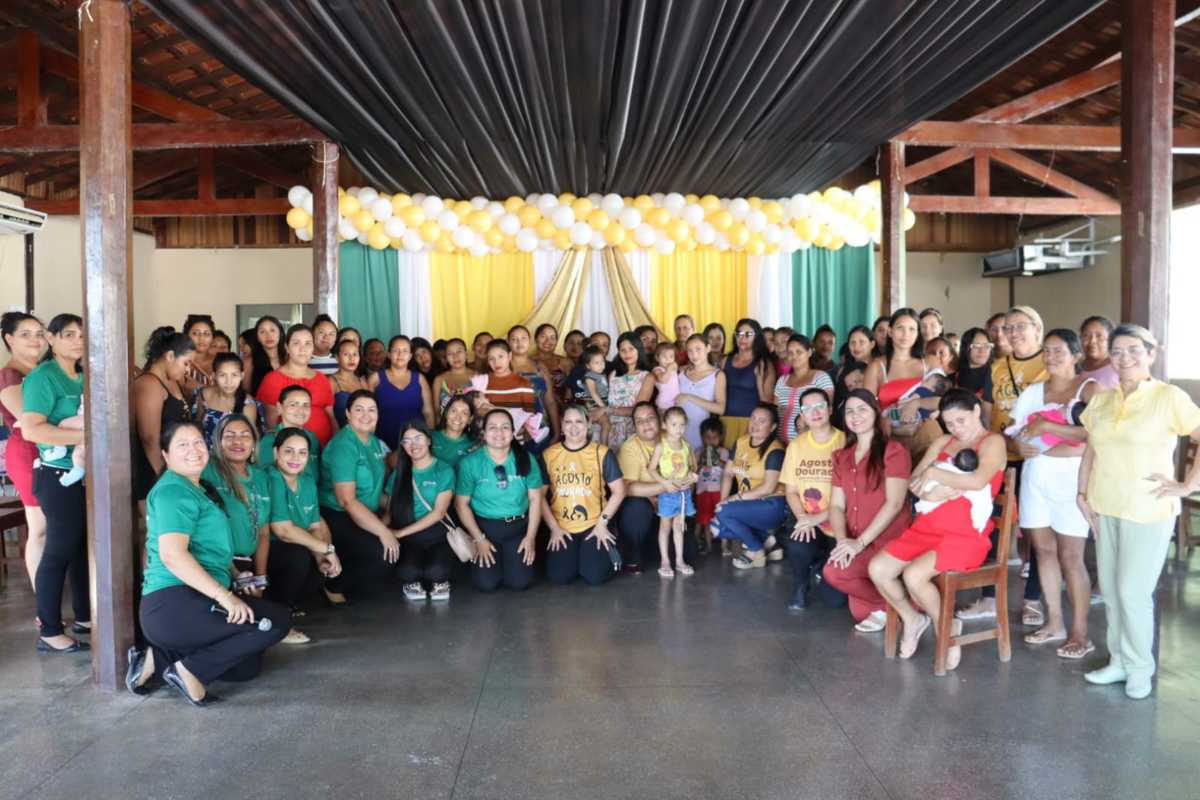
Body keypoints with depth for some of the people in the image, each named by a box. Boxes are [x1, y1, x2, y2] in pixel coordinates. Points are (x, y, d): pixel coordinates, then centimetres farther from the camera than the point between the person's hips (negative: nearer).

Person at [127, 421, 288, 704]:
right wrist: (223, 594, -26)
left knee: (248, 666, 13)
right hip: (174, 604, -10)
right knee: (278, 619, -17)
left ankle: (157, 660, 9)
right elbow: (172, 555, -22)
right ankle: (189, 669, -11)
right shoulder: (173, 490, -10)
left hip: (194, 601, 10)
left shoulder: (198, 489, 20)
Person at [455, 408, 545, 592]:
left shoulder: (526, 459, -5)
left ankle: (511, 556, 25)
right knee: (486, 583, -11)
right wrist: (479, 539, -8)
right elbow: (461, 504, -6)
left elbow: (535, 499, 0)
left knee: (520, 582, -9)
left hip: (518, 527, 1)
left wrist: (531, 537, -4)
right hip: (485, 526, -1)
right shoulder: (470, 463, -10)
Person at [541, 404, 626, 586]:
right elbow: (540, 495, 3)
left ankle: (607, 550, 17)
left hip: (594, 526, -1)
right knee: (559, 577, -15)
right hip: (562, 529, 2)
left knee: (595, 576, -17)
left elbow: (619, 491, -2)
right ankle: (575, 554, 19)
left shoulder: (602, 453, -3)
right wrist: (554, 527, -4)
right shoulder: (548, 454, 1)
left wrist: (602, 523, -7)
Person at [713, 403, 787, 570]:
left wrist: (737, 497, -22)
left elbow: (768, 488, -21)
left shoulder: (774, 451, -15)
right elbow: (728, 474, 6)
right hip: (749, 505, 8)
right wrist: (723, 500, -8)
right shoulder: (740, 442, 7)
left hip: (771, 506, -8)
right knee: (717, 528, -11)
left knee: (724, 513, -24)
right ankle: (767, 540, 5)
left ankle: (757, 552, -4)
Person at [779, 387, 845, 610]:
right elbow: (790, 491, 10)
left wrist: (818, 518, -16)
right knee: (795, 545, -33)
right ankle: (802, 586, 3)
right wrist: (802, 516, -9)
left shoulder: (845, 442, -8)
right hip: (808, 523, 3)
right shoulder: (796, 444, 8)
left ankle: (822, 564, 22)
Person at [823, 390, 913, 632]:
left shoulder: (894, 451, -4)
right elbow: (836, 505, 9)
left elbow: (894, 504, -13)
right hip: (855, 544, 6)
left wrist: (860, 542, -20)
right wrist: (842, 540, -11)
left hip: (888, 542, -6)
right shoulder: (842, 457, 15)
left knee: (834, 572, -27)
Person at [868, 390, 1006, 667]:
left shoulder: (992, 442, -2)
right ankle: (911, 619, 17)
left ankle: (947, 627, 1)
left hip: (966, 535, -7)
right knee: (878, 569, -9)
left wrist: (934, 474, -11)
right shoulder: (942, 442, 17)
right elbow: (914, 483, 9)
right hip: (927, 527, 7)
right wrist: (939, 491, -12)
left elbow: (977, 481, -22)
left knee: (914, 576, -27)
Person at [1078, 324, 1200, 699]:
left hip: (1148, 511, -5)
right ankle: (1119, 661, 27)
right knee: (1110, 590, 12)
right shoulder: (1102, 400, 7)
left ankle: (1140, 668, 18)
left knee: (1133, 591, -1)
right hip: (1105, 509, 6)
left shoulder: (1169, 397, -9)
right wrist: (1082, 495, 6)